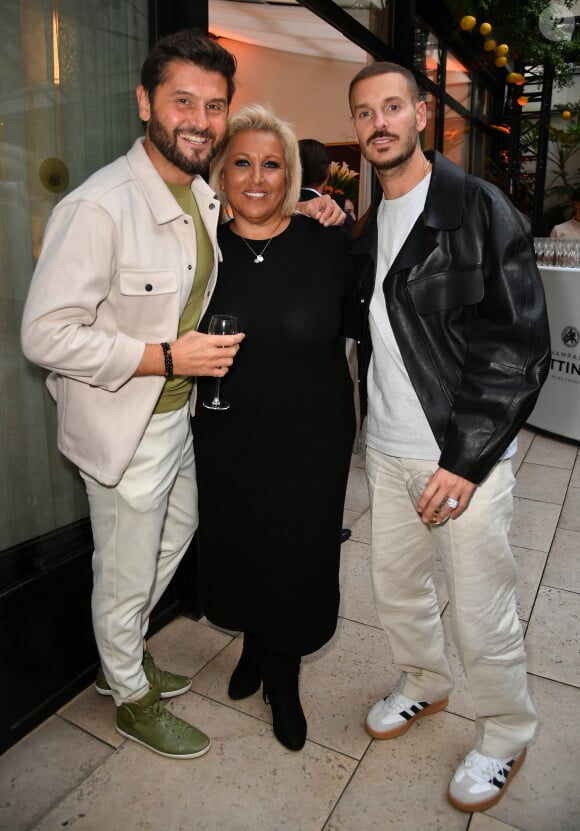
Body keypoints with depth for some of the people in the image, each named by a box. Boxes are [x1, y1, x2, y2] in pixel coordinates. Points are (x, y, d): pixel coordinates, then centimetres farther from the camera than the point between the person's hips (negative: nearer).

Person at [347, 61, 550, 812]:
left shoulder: (479, 209, -9)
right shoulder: (367, 223, 11)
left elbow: (523, 348, -14)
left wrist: (465, 460, -18)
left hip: (465, 455, -6)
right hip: (387, 448, 6)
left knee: (480, 615, 6)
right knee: (394, 586, 19)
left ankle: (505, 736, 34)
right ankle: (424, 684, 47)